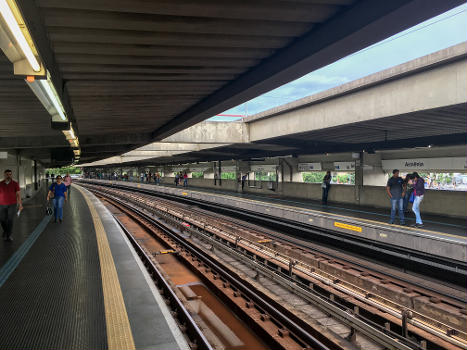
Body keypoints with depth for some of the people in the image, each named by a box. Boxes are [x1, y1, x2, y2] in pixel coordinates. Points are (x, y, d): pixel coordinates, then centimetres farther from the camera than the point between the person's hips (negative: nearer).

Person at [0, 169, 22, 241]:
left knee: (10, 220, -4)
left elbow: (18, 194, -3)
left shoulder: (15, 184, -3)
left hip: (12, 205, -2)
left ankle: (8, 235, 6)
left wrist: (20, 204, -9)